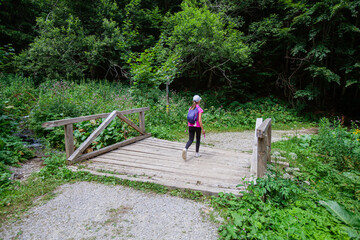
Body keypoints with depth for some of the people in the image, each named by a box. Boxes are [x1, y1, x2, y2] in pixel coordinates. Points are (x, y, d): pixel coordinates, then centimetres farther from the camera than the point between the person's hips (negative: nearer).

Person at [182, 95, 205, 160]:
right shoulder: (200, 109, -13)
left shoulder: (190, 108, 3)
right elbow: (199, 120, -17)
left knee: (190, 140, 7)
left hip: (191, 126, 4)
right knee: (198, 139, 15)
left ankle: (185, 149, -20)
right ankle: (197, 153, 25)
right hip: (198, 126, -4)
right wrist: (203, 129, -11)